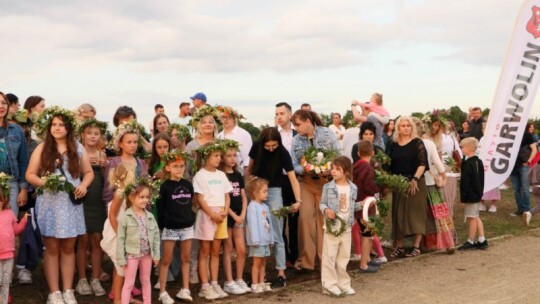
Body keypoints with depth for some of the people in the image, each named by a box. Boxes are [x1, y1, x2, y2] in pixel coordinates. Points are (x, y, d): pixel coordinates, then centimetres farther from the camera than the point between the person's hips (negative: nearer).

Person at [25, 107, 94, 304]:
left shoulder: (78, 149, 7)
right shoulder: (42, 148, 1)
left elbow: (88, 172, 13)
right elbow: (30, 175, 2)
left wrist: (84, 185, -7)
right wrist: (43, 182, -18)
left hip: (71, 203, 2)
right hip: (49, 204, -2)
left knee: (68, 248, 8)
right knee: (52, 248, 3)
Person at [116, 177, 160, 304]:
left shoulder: (150, 216, 1)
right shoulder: (125, 217, -12)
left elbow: (156, 236, 5)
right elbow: (120, 239, -11)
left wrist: (156, 255, 3)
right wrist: (121, 258, -12)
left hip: (147, 254, 4)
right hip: (132, 254, -4)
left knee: (146, 281, 18)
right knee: (129, 283, 3)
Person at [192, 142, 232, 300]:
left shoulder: (221, 175, 12)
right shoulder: (200, 175, -6)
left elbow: (227, 196, 11)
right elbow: (200, 199, -11)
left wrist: (225, 211, -5)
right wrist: (212, 214, -16)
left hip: (221, 215, 6)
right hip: (207, 214, -6)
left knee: (215, 252, 10)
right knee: (205, 252, 0)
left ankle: (214, 284, 16)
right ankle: (205, 287, 3)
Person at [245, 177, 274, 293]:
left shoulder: (265, 207, 14)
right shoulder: (252, 206, -13)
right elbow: (252, 223, -18)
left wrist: (271, 239, 16)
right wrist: (255, 240, -21)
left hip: (266, 240, 8)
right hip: (258, 241, -8)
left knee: (263, 262, 12)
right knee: (257, 262, -2)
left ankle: (261, 283, 19)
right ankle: (255, 285, 5)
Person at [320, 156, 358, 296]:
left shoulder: (353, 188, 3)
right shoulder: (328, 187, -7)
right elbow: (322, 203, -1)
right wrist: (326, 210, -21)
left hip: (346, 227, 3)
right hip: (332, 226, -3)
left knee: (344, 257, 13)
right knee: (329, 257, -1)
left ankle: (343, 284, 23)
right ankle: (329, 285, 7)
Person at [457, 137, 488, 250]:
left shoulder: (468, 164, -19)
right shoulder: (479, 161, 10)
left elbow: (465, 182, -20)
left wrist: (463, 197, -17)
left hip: (471, 195, -10)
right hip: (477, 193, 10)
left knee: (471, 218, -2)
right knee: (476, 217, 16)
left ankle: (470, 242, 5)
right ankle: (482, 240, 18)